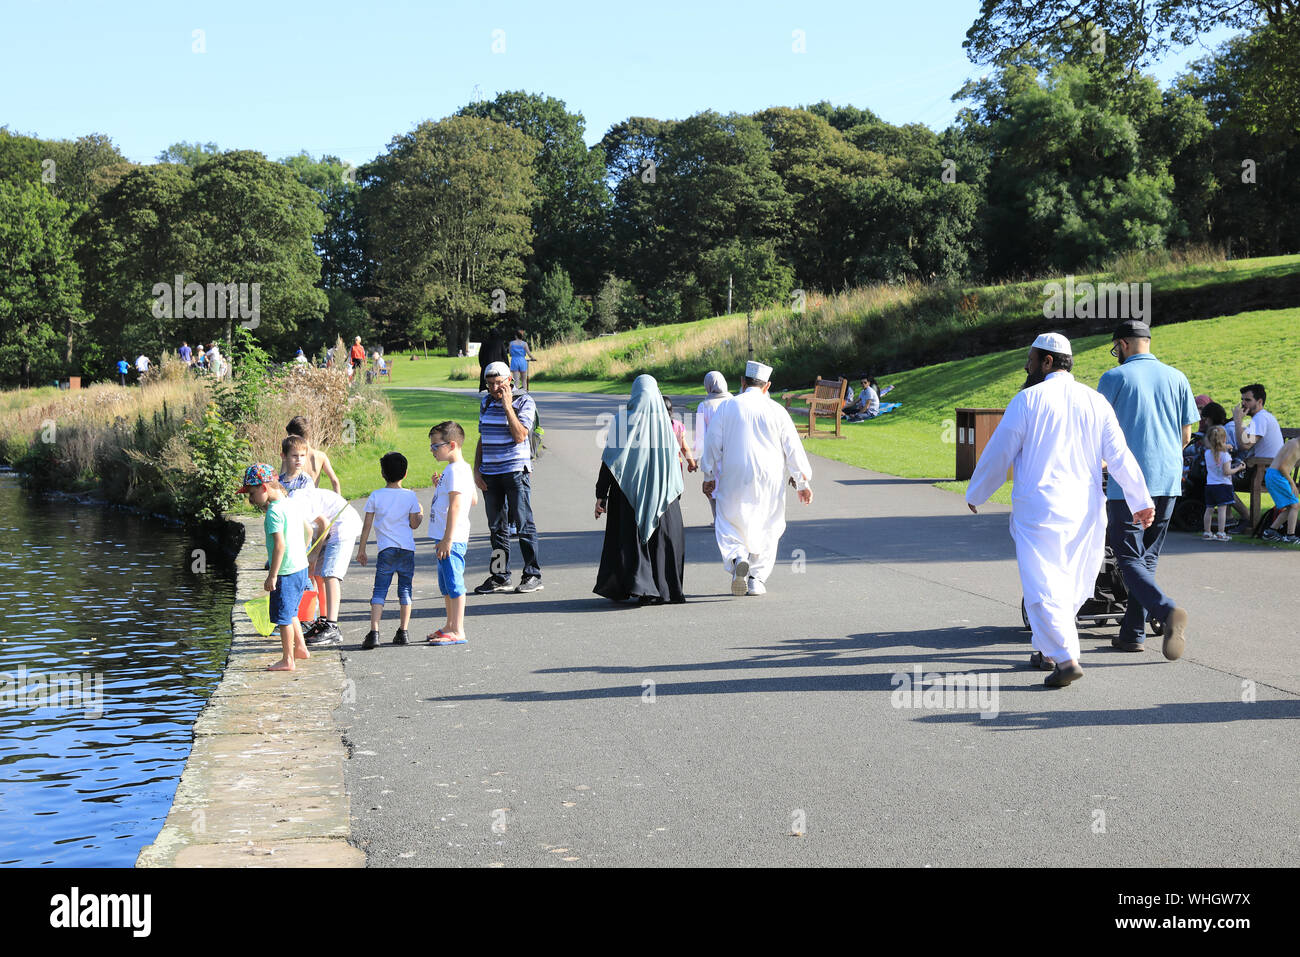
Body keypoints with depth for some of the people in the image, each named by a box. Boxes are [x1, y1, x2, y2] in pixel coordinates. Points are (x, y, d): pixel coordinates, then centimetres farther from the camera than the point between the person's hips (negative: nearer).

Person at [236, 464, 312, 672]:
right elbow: (307, 531, 19)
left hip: (285, 572, -9)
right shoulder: (292, 504, 9)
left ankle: (287, 660, 9)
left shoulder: (274, 511, -19)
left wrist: (272, 576, -21)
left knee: (283, 617, 2)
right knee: (290, 613, 24)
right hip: (301, 567, 9)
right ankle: (300, 648, 34)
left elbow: (279, 545, -24)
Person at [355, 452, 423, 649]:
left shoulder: (376, 496, 0)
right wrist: (421, 515, 24)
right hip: (407, 549, 1)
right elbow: (414, 524, 3)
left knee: (379, 591, -2)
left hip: (386, 550, -1)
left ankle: (374, 631, -14)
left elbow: (367, 525, 1)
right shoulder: (410, 496, 1)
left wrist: (361, 549, 10)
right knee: (405, 590, 9)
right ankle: (402, 632, 10)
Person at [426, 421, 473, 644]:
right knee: (446, 585, 18)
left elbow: (455, 506, -23)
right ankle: (450, 627, 28)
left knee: (454, 584, -8)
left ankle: (457, 632, -6)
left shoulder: (455, 470, -17)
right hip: (446, 538, 11)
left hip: (452, 540, -11)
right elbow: (472, 499, 24)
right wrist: (440, 487, 21)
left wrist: (447, 539, -24)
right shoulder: (462, 468, 15)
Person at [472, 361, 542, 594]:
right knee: (497, 526, 9)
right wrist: (476, 470, 10)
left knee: (524, 524, -4)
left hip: (516, 471, -5)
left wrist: (507, 405, -17)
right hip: (490, 474, 6)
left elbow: (519, 436, -17)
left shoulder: (524, 402, -4)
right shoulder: (486, 403, 13)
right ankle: (499, 577, 14)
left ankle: (533, 575, 2)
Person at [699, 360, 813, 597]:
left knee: (729, 524, 8)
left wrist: (709, 476, 14)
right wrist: (802, 482, 8)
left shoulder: (726, 408, -1)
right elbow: (793, 448, 2)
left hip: (734, 479, -1)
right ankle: (757, 579, 11)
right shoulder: (776, 411, 0)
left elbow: (713, 444, 3)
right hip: (769, 480, 1)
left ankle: (737, 559, -20)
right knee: (766, 528, 13)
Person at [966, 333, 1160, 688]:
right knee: (1072, 585, 16)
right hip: (1085, 511, 5)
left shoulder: (1028, 400, -5)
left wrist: (975, 494, 12)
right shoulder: (1095, 401, 8)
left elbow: (998, 453, -1)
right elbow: (1120, 456, 6)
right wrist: (1141, 501, 10)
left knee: (1043, 586, -6)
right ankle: (1047, 650, 26)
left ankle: (1065, 657, -20)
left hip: (1039, 508, -5)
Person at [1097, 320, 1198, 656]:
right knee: (1147, 558, 13)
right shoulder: (1177, 378, 9)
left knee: (1129, 559, -2)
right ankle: (1132, 633, 12)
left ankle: (1167, 611, -26)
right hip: (1168, 480, 5)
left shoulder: (1114, 378, -3)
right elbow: (1186, 434, 12)